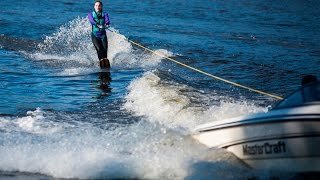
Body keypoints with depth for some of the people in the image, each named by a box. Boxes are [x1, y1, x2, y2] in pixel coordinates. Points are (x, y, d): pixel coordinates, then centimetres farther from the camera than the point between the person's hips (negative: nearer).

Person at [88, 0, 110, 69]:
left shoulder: (105, 14, 7)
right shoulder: (91, 14, 5)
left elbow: (107, 21, -13)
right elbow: (92, 21, -17)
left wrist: (106, 24, -38)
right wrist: (98, 25, -37)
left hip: (103, 35, 1)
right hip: (95, 35, -1)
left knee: (105, 51, -12)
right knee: (99, 50, -19)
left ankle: (106, 64, -9)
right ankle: (102, 63, -22)